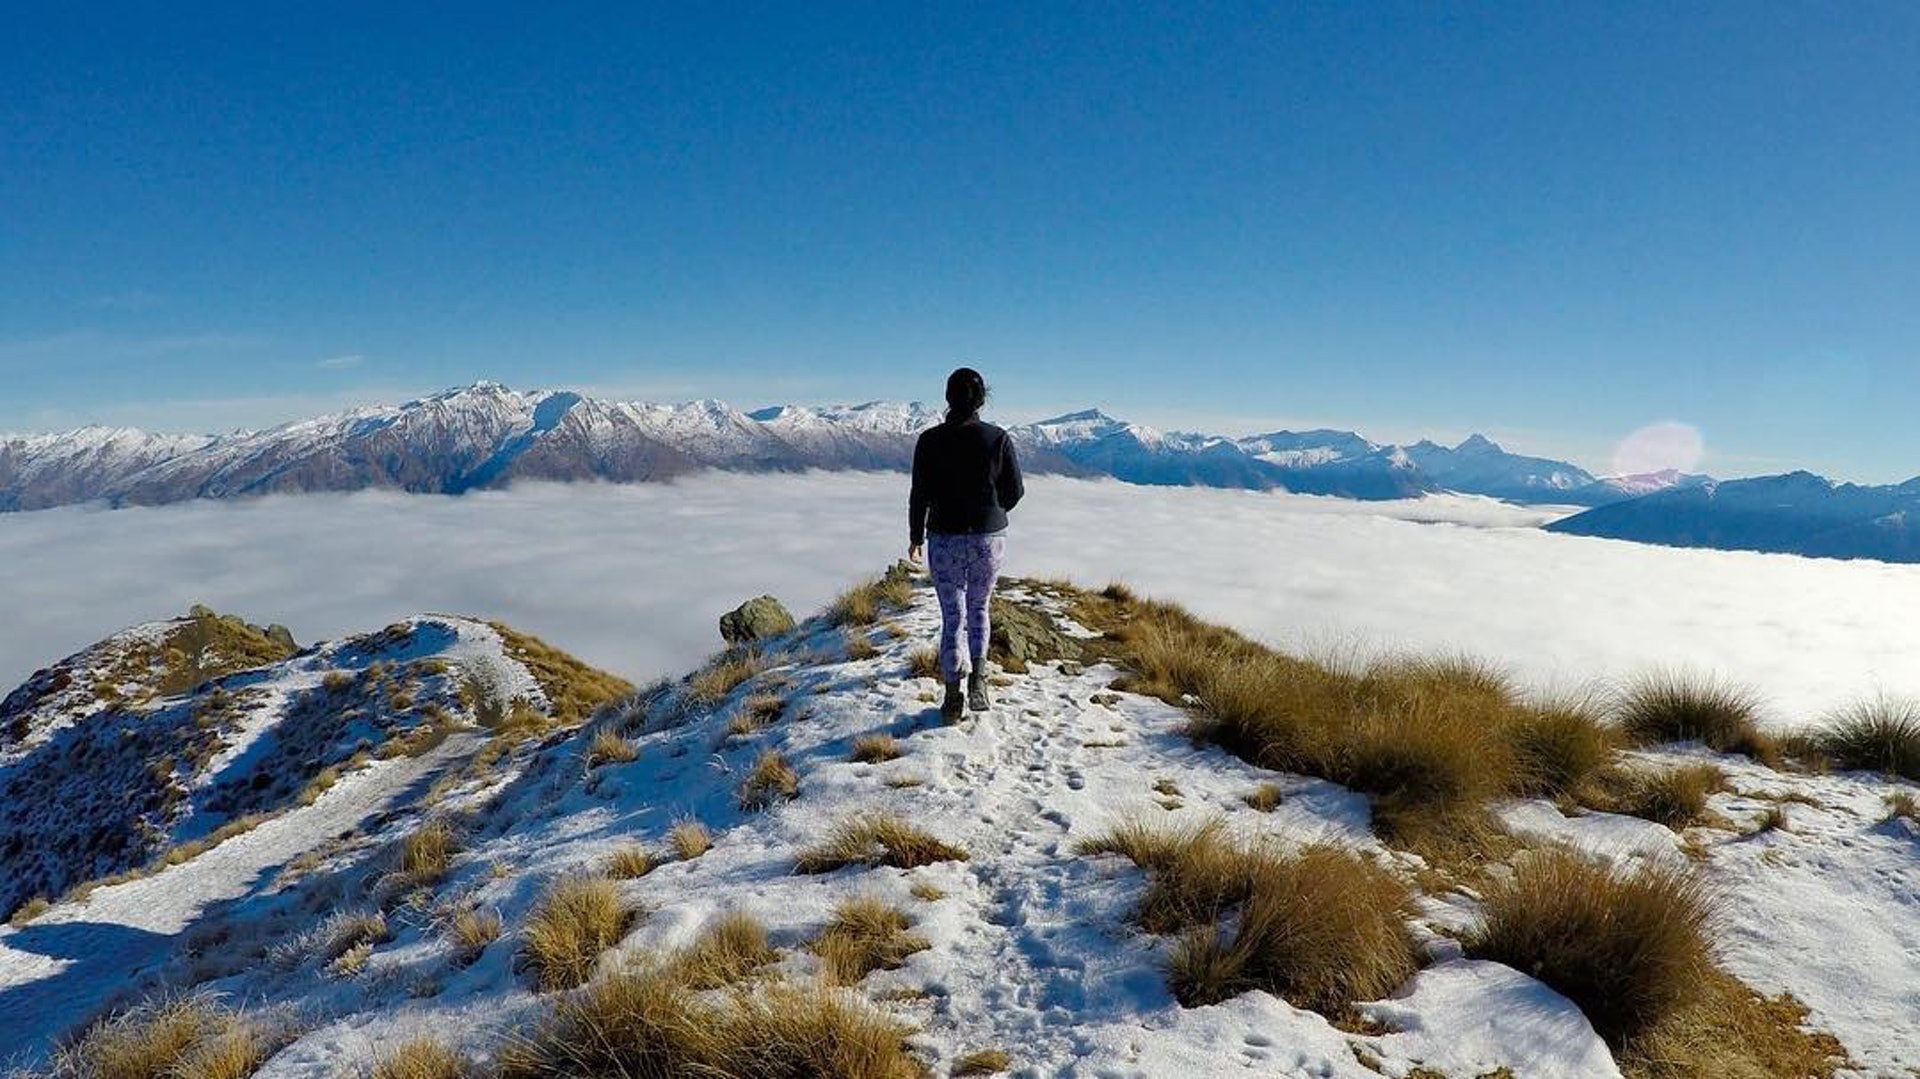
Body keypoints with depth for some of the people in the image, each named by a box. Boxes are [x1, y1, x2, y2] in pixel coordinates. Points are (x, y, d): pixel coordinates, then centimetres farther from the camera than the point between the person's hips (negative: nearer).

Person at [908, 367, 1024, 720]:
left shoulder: (930, 440, -7)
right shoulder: (998, 438, -6)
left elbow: (920, 494, -4)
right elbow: (1014, 491, -1)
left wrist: (915, 536, 11)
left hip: (944, 540, 0)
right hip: (989, 539, 1)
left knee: (951, 616, 11)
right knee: (978, 608, 22)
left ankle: (952, 697, 12)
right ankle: (977, 675, 4)